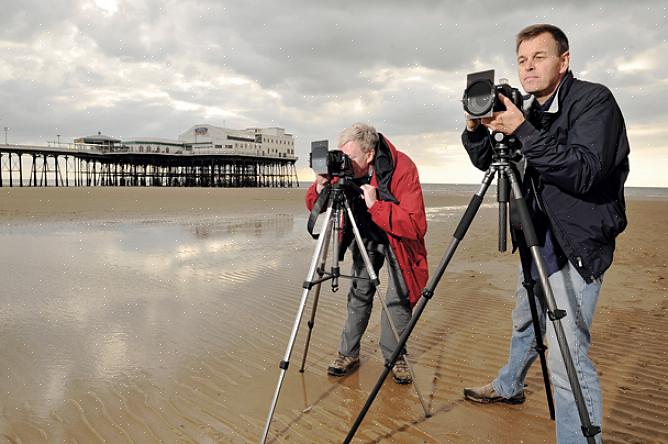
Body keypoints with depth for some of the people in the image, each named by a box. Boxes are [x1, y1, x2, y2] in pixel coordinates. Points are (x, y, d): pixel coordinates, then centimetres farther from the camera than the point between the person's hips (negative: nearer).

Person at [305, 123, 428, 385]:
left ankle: (395, 356, 13)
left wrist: (376, 204, -42)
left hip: (398, 239, -3)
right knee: (359, 292, 1)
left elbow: (416, 226, -36)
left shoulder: (402, 168, -31)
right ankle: (349, 353, 15)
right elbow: (313, 206, -7)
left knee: (399, 297, -7)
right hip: (365, 237, 3)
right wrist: (321, 188, -30)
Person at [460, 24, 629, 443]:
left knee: (567, 355, -15)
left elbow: (584, 173, -26)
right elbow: (488, 162, 11)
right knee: (525, 322, 25)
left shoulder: (595, 100, -14)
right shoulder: (531, 113, 7)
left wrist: (522, 132, -29)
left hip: (579, 246, -8)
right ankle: (508, 387, 47)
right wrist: (476, 129, -8)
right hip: (540, 239, 8)